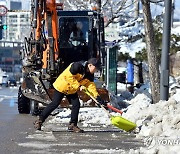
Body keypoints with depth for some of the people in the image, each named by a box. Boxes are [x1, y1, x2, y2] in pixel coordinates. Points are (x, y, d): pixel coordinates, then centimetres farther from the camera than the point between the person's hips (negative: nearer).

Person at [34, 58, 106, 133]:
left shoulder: (90, 75, -4)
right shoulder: (77, 66, -27)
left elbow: (91, 85, -5)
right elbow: (69, 76, -29)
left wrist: (98, 97, -17)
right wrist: (78, 86, -29)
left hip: (72, 90, 7)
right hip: (61, 86, -7)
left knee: (76, 105, -4)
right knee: (54, 104, -6)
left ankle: (72, 125, 7)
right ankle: (39, 120, 3)